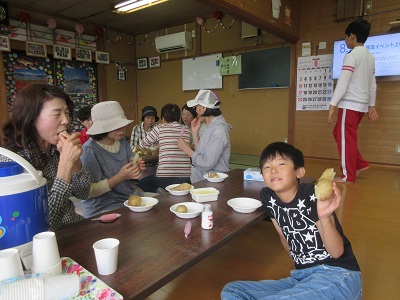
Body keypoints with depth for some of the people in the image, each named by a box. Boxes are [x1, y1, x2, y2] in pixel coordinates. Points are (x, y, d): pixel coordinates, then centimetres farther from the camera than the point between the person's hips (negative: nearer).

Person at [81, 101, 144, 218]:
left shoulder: (122, 141, 4)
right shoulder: (89, 150, -16)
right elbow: (89, 191, -17)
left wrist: (136, 168, -10)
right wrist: (120, 177, -24)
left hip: (130, 195, 7)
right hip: (102, 207, -6)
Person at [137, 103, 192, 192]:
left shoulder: (160, 128, 0)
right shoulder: (187, 131, 8)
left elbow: (143, 144, 13)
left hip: (165, 177, -4)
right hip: (186, 178, 4)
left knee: (141, 185, 21)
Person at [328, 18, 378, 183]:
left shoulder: (352, 55, -9)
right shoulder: (370, 56, 16)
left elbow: (342, 82, -17)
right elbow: (372, 84, 18)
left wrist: (332, 105, -17)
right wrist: (372, 106, 21)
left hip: (350, 104, -8)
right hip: (361, 104, 8)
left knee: (346, 139, -2)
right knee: (339, 134, 18)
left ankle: (348, 176, 4)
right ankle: (360, 164, 21)